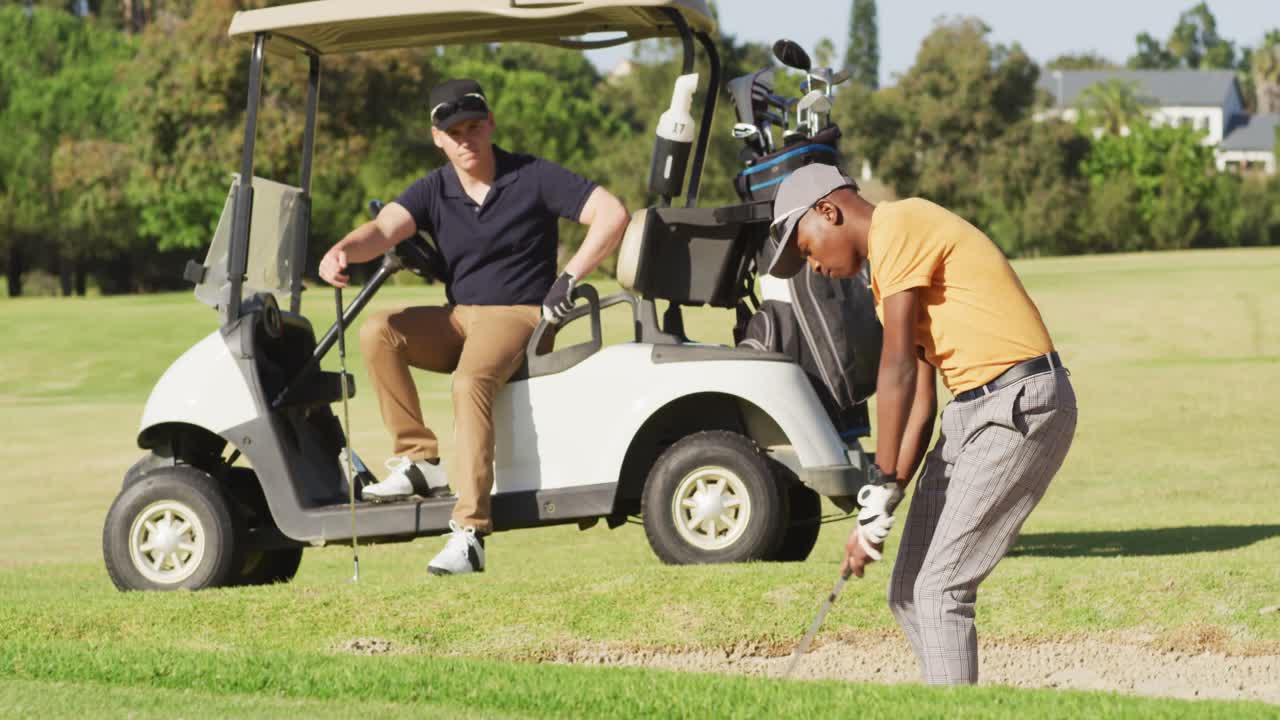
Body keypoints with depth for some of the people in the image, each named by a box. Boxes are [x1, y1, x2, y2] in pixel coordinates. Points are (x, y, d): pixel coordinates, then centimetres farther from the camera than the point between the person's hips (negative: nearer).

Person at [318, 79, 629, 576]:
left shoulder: (532, 178, -4)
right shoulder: (434, 190, 6)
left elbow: (612, 214, -9)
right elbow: (385, 228, -13)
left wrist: (570, 278, -17)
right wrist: (343, 251, -35)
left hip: (518, 316, -5)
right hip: (458, 318, 5)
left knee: (471, 382, -35)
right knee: (378, 332, -21)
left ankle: (470, 532, -41)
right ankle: (419, 461, -16)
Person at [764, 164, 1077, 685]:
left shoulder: (899, 225, -9)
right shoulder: (889, 263, 21)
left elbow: (898, 369, -16)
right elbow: (920, 402, 17)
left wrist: (880, 489, -17)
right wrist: (882, 505, 10)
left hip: (1021, 406, -10)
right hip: (971, 412, 10)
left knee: (939, 590, -12)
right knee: (909, 594, 9)